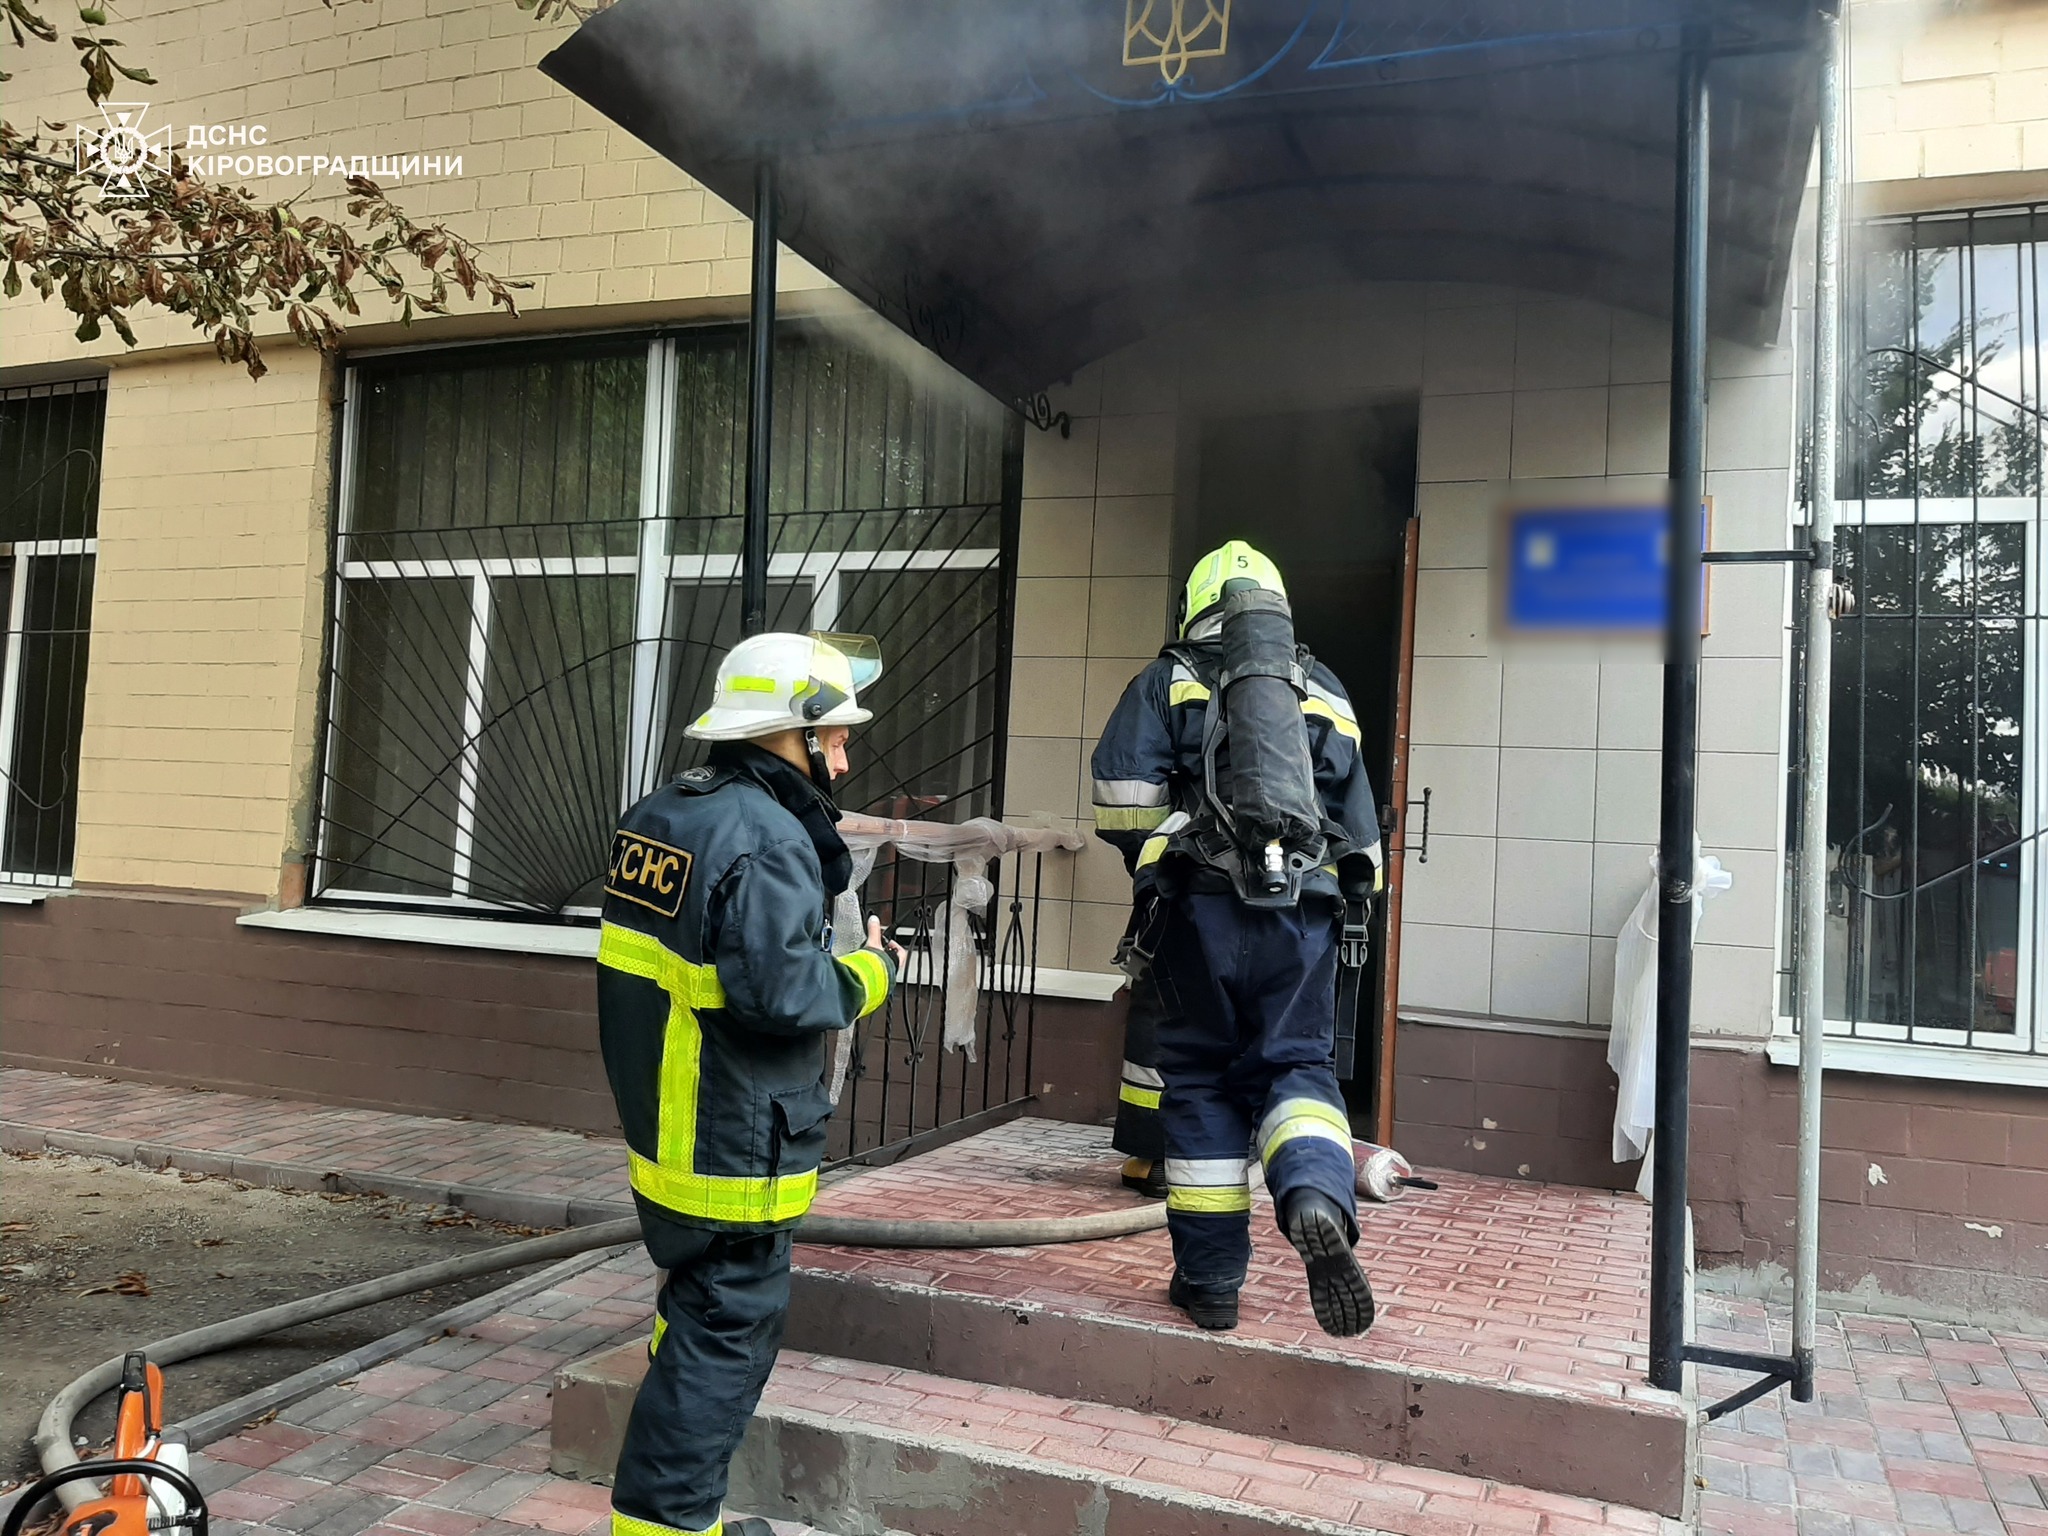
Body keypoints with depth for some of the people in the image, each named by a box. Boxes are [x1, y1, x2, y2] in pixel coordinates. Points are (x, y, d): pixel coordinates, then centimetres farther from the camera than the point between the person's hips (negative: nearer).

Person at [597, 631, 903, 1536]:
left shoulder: (660, 815, 8)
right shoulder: (768, 839, -21)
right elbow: (783, 992, -26)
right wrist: (871, 971, -8)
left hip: (662, 1121, 10)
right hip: (733, 1147, -10)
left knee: (704, 1315, 22)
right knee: (726, 1335, 4)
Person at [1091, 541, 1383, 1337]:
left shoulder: (1167, 683, 7)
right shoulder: (1326, 695, 18)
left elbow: (1121, 798, -6)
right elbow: (1360, 829, 18)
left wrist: (1150, 856, 12)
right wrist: (1351, 897, 30)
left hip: (1201, 907, -2)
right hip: (1303, 914, 2)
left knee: (1200, 1080, 8)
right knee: (1295, 1065, 8)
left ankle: (1210, 1278, 12)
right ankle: (1319, 1201, -23)